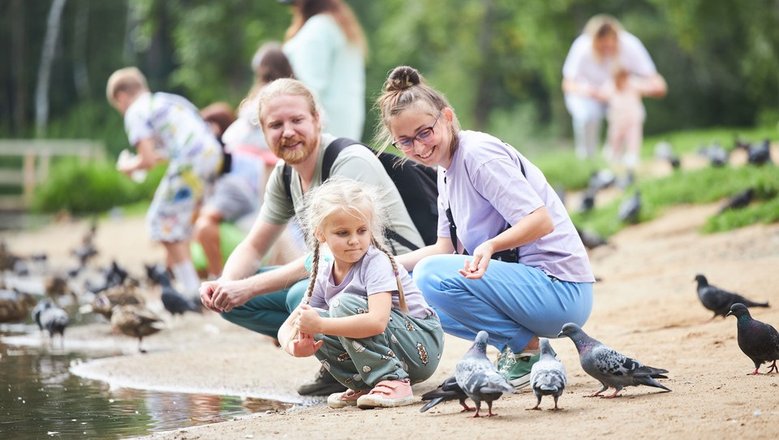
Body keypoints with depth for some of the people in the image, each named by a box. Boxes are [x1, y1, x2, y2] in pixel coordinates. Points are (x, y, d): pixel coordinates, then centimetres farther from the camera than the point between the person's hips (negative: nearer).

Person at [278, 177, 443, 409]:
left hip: (423, 348, -7)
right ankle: (363, 384, -2)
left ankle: (393, 382, -22)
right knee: (310, 322, -7)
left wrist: (320, 324, -35)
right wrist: (292, 344, -22)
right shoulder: (323, 277, 2)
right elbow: (287, 326, 3)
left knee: (344, 304, -25)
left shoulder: (376, 262, -19)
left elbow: (377, 321, -34)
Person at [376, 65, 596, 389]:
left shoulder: (478, 154, -15)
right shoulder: (447, 170, 14)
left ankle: (527, 350, -11)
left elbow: (541, 220, -23)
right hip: (521, 282, 10)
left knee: (432, 275, -26)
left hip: (559, 289, -10)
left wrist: (489, 246, -39)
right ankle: (517, 347, 7)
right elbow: (446, 248, 15)